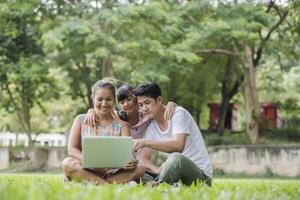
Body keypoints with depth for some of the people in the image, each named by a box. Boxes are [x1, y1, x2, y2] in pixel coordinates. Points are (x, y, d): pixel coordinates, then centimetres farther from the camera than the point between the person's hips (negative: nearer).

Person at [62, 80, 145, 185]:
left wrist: (130, 163, -31)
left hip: (112, 172, 1)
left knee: (140, 168, -26)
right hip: (86, 170, -1)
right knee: (67, 163, -32)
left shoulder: (121, 125, 11)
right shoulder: (81, 120, 11)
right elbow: (71, 149, -1)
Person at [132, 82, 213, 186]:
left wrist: (146, 142, -34)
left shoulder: (178, 113, -8)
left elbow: (178, 145, -25)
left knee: (176, 158, -38)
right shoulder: (151, 127, 12)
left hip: (201, 176, -6)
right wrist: (156, 170, -19)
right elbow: (144, 158, 4)